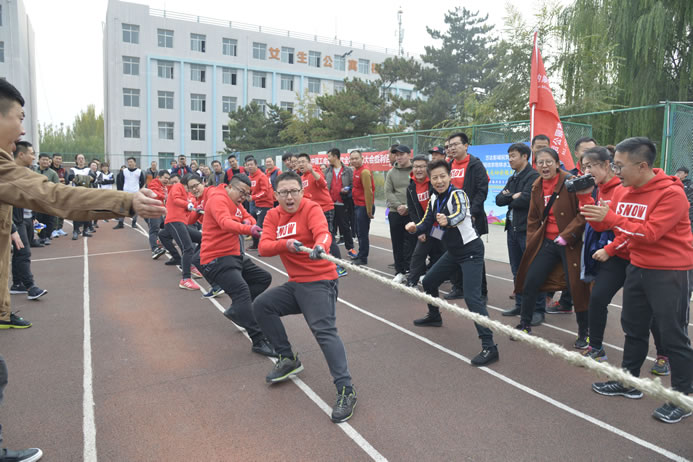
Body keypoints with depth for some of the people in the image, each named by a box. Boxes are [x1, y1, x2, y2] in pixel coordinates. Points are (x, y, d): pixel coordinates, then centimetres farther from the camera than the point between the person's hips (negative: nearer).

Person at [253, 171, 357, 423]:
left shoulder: (312, 208, -9)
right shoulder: (273, 216, 7)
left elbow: (323, 232, -29)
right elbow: (263, 247, -6)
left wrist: (320, 246, -52)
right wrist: (286, 244, -26)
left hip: (320, 281, -7)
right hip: (295, 283, 7)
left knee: (324, 330, -22)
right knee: (261, 305, 5)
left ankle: (346, 390, -19)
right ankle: (288, 359, 19)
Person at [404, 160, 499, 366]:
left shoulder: (458, 194, -20)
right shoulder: (434, 198, 3)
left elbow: (460, 214, -42)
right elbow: (427, 223, 4)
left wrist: (448, 220, -64)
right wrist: (415, 228, -18)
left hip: (470, 251, -8)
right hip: (453, 251, 8)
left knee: (472, 297, -20)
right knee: (428, 281, 18)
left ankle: (489, 347, -16)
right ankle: (434, 316, 45)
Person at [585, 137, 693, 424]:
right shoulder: (625, 191, 2)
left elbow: (650, 233, -27)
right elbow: (609, 222, 5)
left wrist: (610, 217, -29)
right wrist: (591, 211, -12)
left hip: (669, 273, -8)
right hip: (637, 268, 8)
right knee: (633, 328, 17)